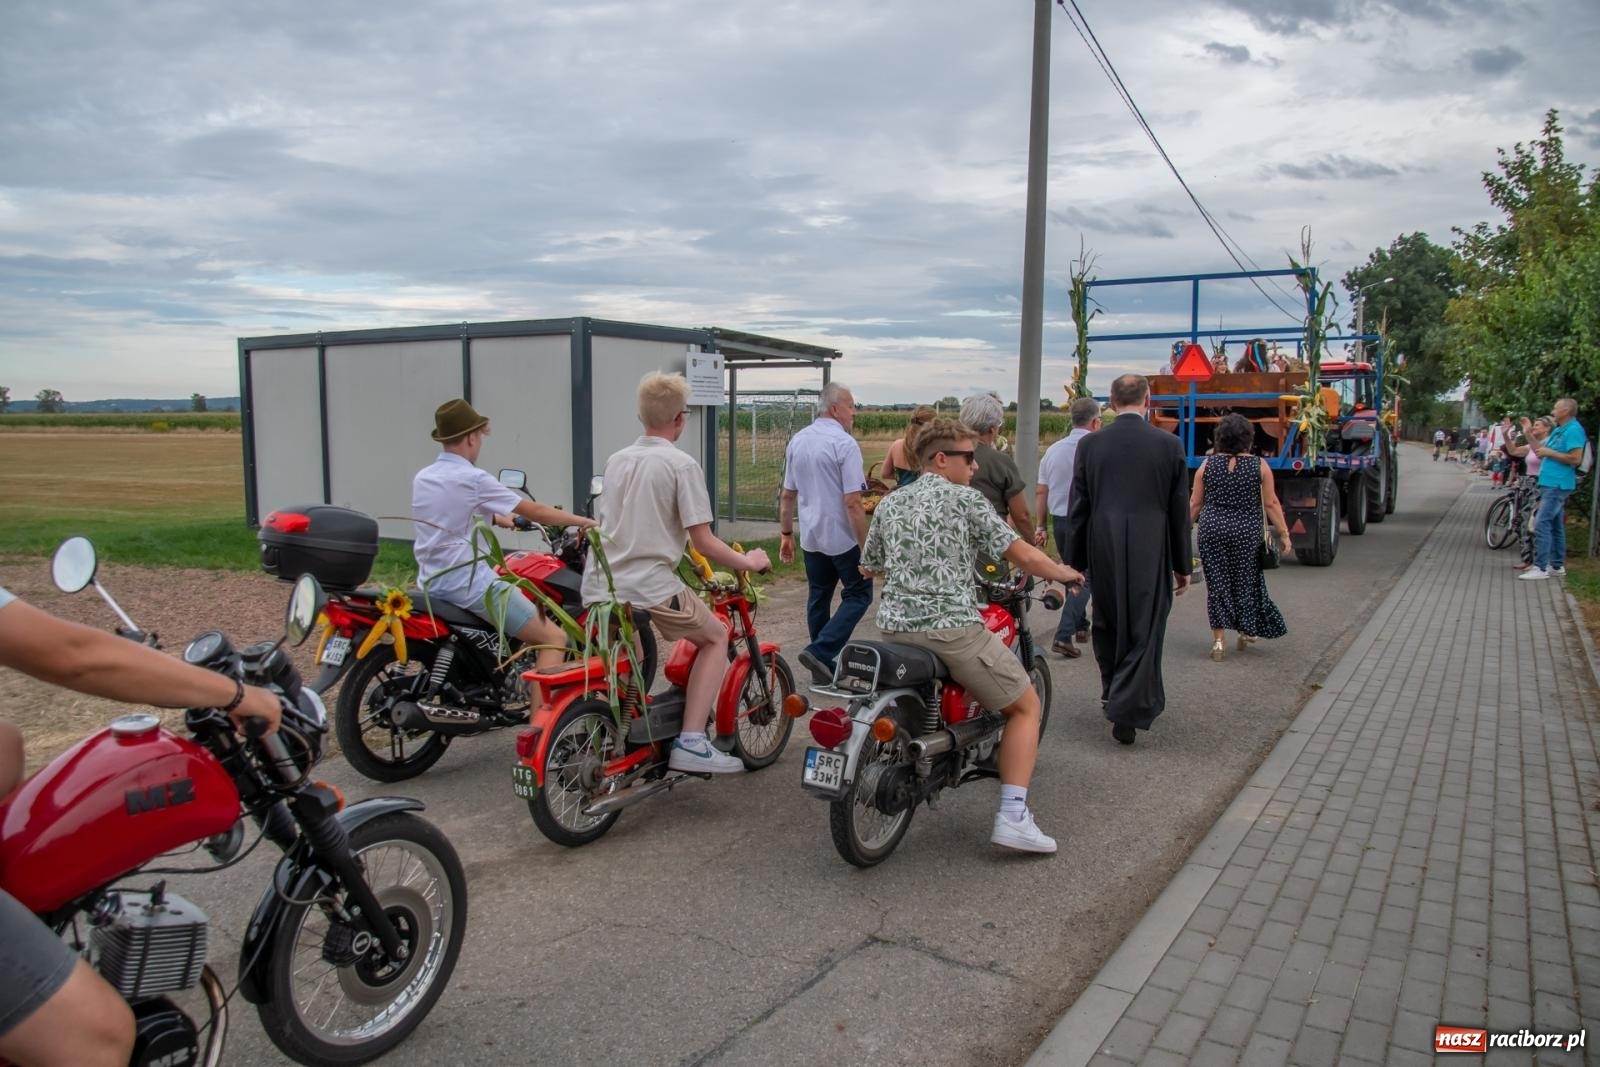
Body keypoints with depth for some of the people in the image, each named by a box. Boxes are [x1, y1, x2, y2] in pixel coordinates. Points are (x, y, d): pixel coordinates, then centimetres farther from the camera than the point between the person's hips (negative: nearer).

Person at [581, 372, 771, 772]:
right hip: (649, 584, -7)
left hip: (599, 585, 7)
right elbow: (703, 542, -10)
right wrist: (748, 561, 6)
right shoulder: (682, 464, -7)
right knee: (716, 637, 11)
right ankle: (690, 743, 0)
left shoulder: (616, 460, 13)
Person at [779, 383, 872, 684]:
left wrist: (786, 534, 20)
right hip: (843, 537, -7)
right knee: (858, 595, 5)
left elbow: (787, 495, 12)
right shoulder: (844, 444, -15)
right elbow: (853, 502, -19)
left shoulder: (797, 441, 7)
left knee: (818, 598, 15)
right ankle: (821, 651, -8)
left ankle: (822, 667, 21)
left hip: (811, 537, 7)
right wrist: (866, 546, -14)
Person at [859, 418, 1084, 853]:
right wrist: (1063, 573, 12)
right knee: (1026, 706, 10)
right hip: (953, 628, -6)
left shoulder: (889, 503, 14)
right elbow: (1023, 555, -6)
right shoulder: (965, 499, -3)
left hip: (894, 626, 7)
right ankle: (1012, 817, 0)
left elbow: (870, 567, 23)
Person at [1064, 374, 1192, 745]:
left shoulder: (1089, 444, 0)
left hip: (1104, 551, 2)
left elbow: (1078, 508, 2)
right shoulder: (1169, 444, -3)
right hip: (1151, 553, -2)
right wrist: (1183, 564, 9)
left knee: (1108, 624, 18)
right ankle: (1127, 711, -2)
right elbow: (1180, 510, 1)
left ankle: (1114, 692, 35)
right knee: (1145, 631, 3)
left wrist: (1075, 561, 10)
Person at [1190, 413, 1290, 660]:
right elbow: (1271, 504, -2)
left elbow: (1195, 504, 3)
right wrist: (1283, 533, 6)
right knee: (1246, 581, 16)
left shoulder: (1207, 465, 0)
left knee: (1216, 584, 6)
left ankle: (1218, 641, 4)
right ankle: (1246, 632, 32)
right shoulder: (1259, 466, -3)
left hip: (1212, 531, 0)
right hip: (1247, 532, 0)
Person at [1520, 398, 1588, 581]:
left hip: (1557, 485, -10)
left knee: (1542, 525, -14)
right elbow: (1540, 451, 19)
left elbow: (1576, 458, -21)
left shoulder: (1573, 430, -13)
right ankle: (1557, 566, 21)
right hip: (1550, 484, 10)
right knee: (1555, 526, 14)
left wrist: (1549, 452, -15)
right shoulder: (1558, 430, 18)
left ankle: (1540, 568, -13)